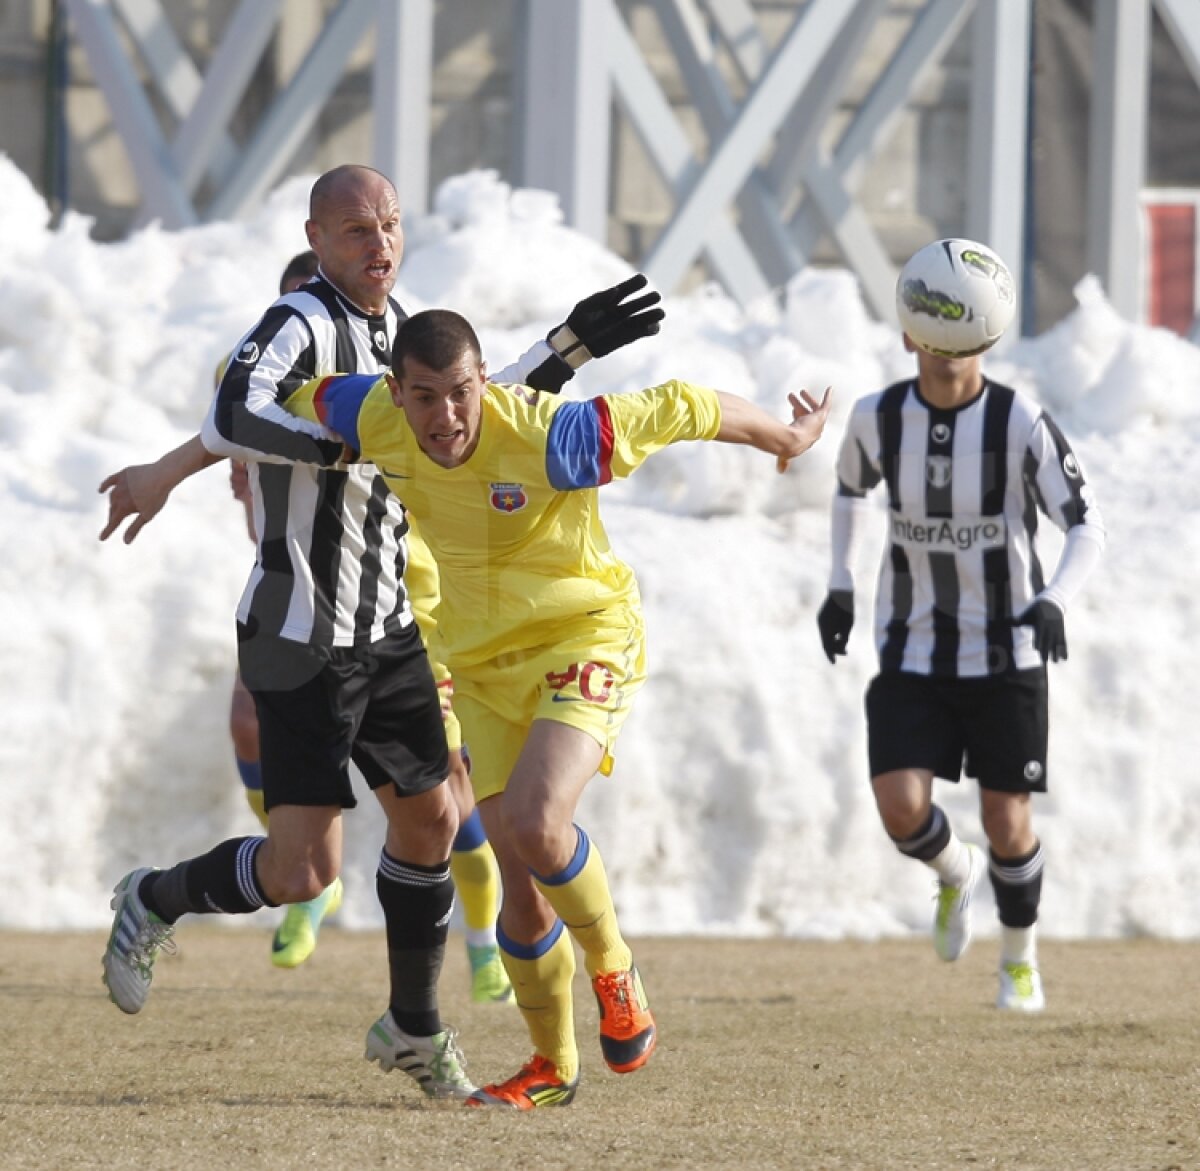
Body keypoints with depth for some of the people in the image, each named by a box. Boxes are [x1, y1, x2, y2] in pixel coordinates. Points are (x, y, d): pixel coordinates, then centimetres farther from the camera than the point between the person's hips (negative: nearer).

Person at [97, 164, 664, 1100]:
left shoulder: (397, 326, 8)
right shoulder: (300, 326, -18)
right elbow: (236, 415, -36)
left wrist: (569, 349, 12)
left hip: (387, 629, 8)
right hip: (301, 640, -8)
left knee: (430, 819, 13)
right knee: (303, 871, -9)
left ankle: (414, 1029, 30)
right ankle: (156, 902, 19)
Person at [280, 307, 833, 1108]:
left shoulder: (546, 439, -28)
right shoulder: (374, 420, -15)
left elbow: (681, 409, -16)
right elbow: (290, 397, 6)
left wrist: (786, 439, 0)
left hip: (585, 641, -5)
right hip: (483, 665, 5)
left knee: (533, 824, -28)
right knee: (521, 886, 3)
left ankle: (612, 967, 2)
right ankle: (552, 1066, 25)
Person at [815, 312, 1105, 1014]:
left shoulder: (1021, 423, -15)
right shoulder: (878, 419, -5)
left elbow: (1088, 527, -17)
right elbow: (852, 489, 18)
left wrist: (1054, 602, -35)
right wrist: (841, 585, 10)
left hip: (1006, 653, -2)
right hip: (913, 651, 2)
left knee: (1007, 822, 1)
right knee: (901, 807, -15)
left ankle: (1020, 960, 29)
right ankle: (957, 871, 22)